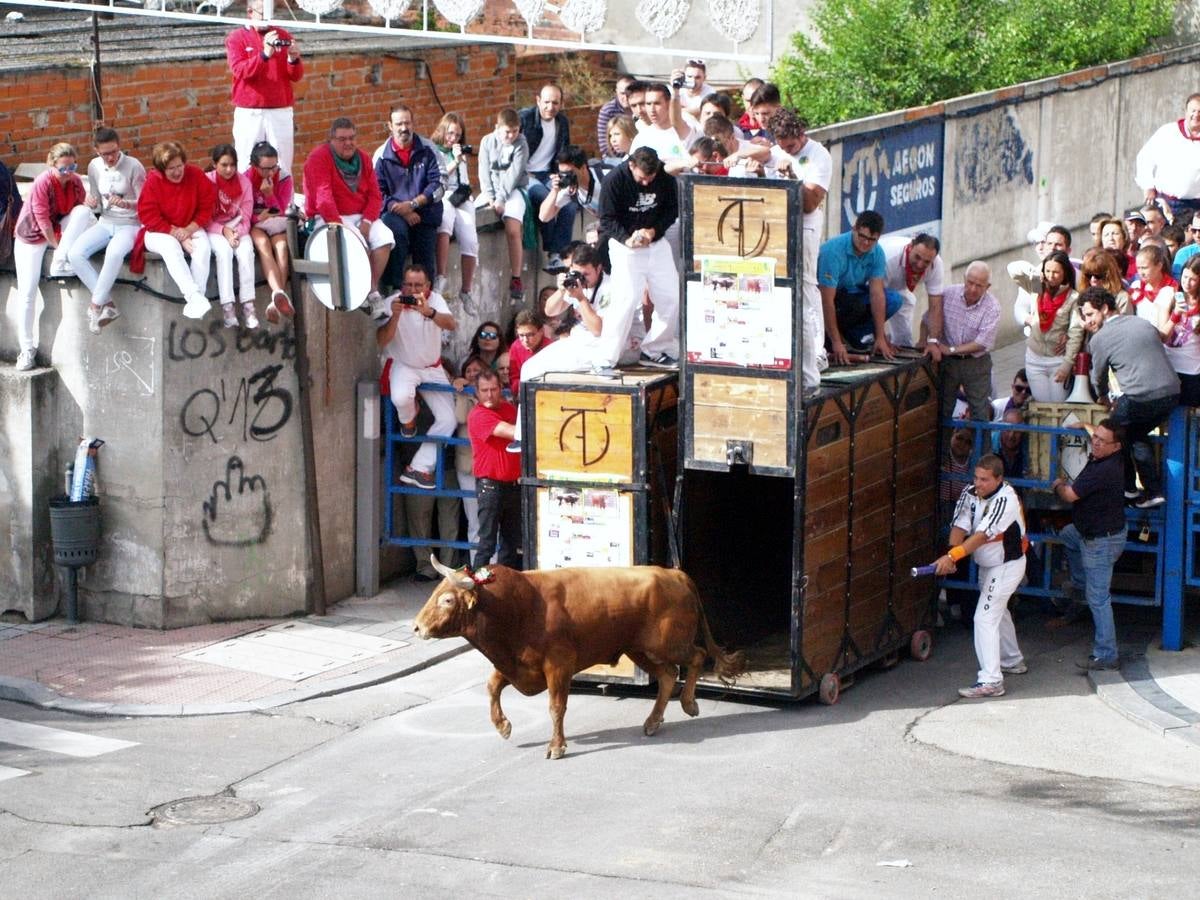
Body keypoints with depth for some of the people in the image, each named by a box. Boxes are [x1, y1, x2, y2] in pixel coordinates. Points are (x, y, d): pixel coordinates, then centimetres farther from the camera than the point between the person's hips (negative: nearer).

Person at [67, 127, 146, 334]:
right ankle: (107, 304, -16)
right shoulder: (94, 167, 3)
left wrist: (124, 203, -30)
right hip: (105, 223, 6)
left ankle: (96, 305, -25)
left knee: (114, 252, -39)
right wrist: (92, 203, -12)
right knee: (74, 253, -21)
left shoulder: (134, 167, -13)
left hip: (130, 224, -5)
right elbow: (98, 207, 12)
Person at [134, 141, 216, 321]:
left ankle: (197, 298, -32)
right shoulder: (153, 182, -15)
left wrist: (189, 229, -16)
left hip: (191, 229, 3)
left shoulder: (195, 175, -9)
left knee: (203, 247, -29)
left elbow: (207, 206, -4)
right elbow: (149, 217, -15)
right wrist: (176, 234, -19)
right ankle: (194, 296, -46)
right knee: (171, 247, -36)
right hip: (159, 232, -3)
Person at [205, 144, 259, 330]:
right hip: (214, 229, -2)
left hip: (238, 229, 2)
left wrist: (238, 233, -18)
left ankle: (248, 307, -30)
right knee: (224, 251, -32)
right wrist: (224, 231, -19)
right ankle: (228, 308, -36)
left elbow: (246, 215, 0)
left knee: (246, 251, -28)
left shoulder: (243, 182, 0)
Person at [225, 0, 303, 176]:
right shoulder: (236, 38, 3)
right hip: (249, 114, -2)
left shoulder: (283, 36, 9)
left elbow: (296, 76, 6)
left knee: (282, 169, 1)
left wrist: (294, 59, -16)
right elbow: (239, 70, -13)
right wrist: (264, 55, -26)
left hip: (281, 113, 2)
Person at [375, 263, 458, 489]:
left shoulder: (435, 300, -8)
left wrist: (429, 312, -47)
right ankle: (408, 419, 3)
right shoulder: (392, 303, -15)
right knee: (401, 398, -36)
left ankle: (418, 468, -2)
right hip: (404, 366, -3)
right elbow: (381, 341, -23)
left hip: (433, 369, 3)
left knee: (447, 420, -8)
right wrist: (395, 315, -39)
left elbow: (452, 325, -28)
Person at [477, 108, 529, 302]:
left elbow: (513, 175, -13)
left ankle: (516, 279, -21)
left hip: (513, 190, -4)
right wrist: (490, 198, -14)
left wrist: (500, 200, -21)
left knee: (513, 229, -26)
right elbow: (484, 172, 0)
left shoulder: (521, 144, -6)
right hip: (491, 190, 4)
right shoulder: (487, 142, 3)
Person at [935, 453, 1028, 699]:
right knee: (997, 612, 25)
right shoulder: (970, 493, -7)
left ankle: (990, 681, -14)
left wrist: (953, 556, -47)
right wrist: (951, 554, -35)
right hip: (988, 564, 9)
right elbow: (960, 526, -15)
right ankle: (1013, 662, 45)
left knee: (985, 618, -14)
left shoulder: (1005, 500, -29)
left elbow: (982, 536, -37)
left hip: (1007, 565, -9)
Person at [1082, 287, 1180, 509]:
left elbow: (1098, 377, 15)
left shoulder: (1100, 338, 2)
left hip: (1140, 397, -6)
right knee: (1137, 434, 26)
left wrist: (1103, 397, 38)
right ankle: (1153, 490, 21)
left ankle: (1128, 489, 25)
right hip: (1172, 393, 6)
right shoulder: (1143, 323, 20)